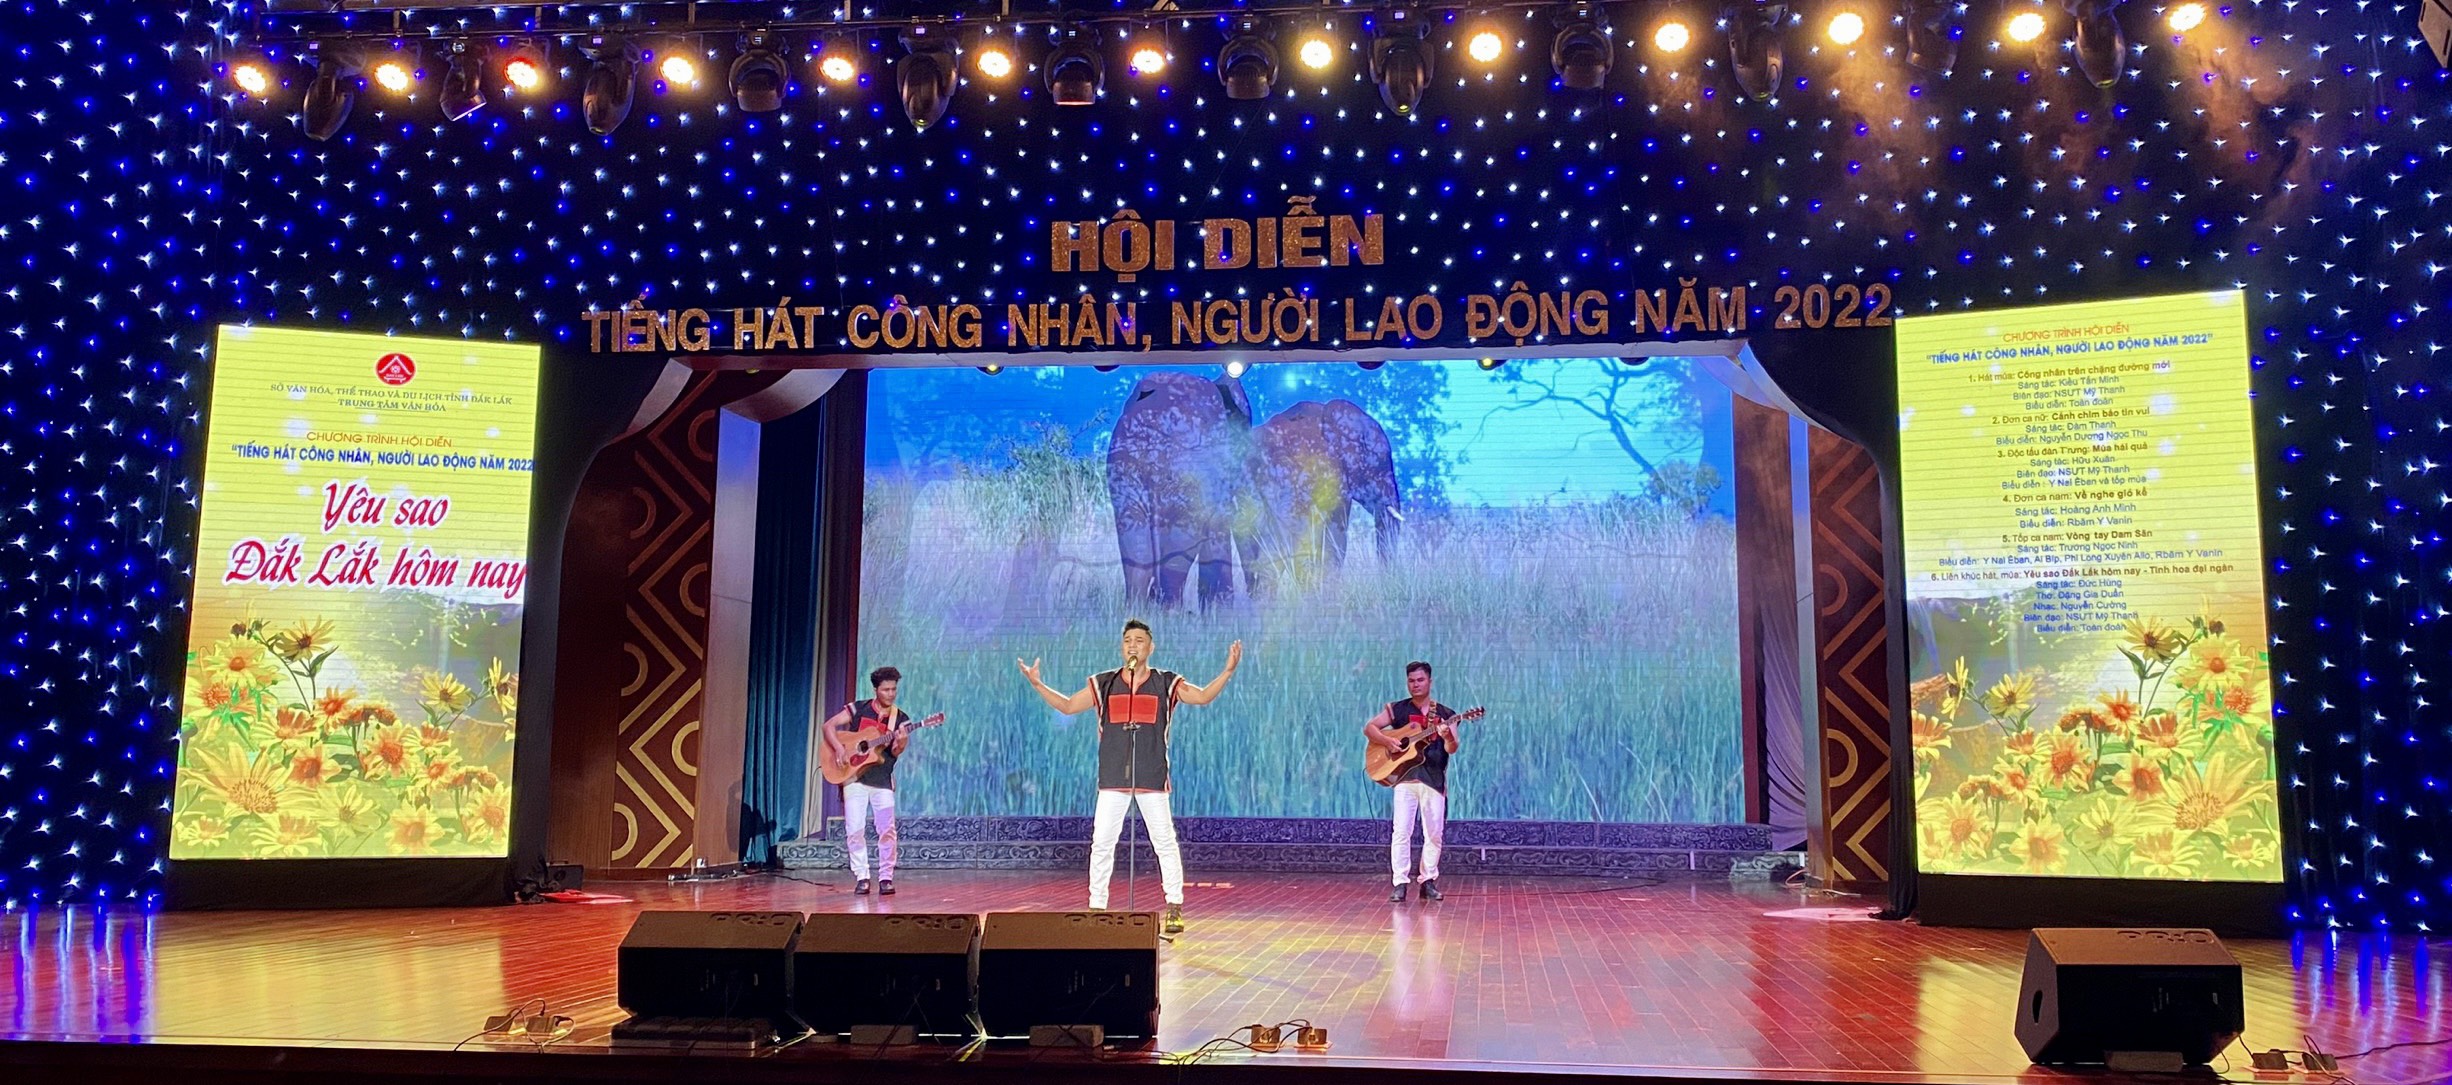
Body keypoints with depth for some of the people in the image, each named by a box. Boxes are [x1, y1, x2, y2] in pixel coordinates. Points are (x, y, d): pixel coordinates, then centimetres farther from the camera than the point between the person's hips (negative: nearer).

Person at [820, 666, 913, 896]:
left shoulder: (900, 719, 3)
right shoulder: (858, 709, 0)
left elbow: (896, 752, -6)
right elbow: (828, 726, -2)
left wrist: (900, 743, -29)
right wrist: (838, 748, -17)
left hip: (883, 781, 1)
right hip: (855, 777, -1)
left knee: (887, 830, -5)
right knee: (854, 830, -3)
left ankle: (886, 877, 4)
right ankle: (861, 877, 6)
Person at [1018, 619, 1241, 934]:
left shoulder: (1166, 683, 3)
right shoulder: (1103, 684, 8)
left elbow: (1203, 696, -5)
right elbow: (1068, 706, 12)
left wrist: (1228, 671, -18)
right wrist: (1036, 684, 3)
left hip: (1152, 778, -1)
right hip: (1112, 778, 2)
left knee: (1165, 842, 0)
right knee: (1101, 843, 1)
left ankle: (1175, 908, 8)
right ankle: (1096, 907, 10)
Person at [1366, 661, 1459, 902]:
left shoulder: (1445, 714, 5)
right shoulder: (1397, 709, 6)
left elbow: (1451, 749, -4)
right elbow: (1368, 728, 4)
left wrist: (1448, 737, -27)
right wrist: (1387, 742, -13)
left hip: (1434, 778, 1)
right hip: (1405, 775, -1)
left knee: (1434, 833, 4)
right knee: (1401, 830, -8)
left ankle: (1428, 880, 16)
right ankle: (1400, 883, -6)